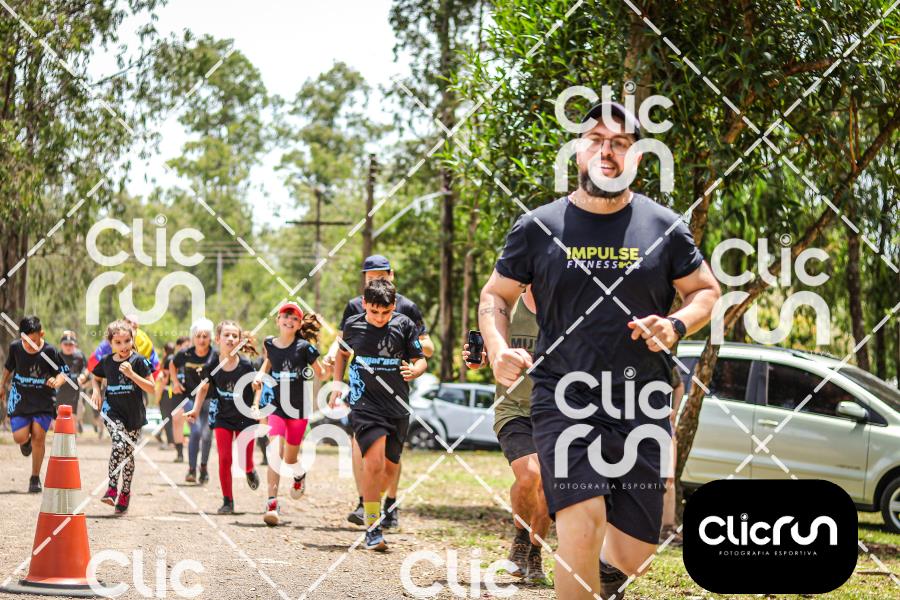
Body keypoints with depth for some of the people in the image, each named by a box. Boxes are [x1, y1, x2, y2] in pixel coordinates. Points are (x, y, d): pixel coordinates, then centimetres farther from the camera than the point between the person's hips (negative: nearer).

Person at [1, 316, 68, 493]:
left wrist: (57, 381, -28)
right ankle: (27, 440, 31)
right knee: (20, 437, -11)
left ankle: (35, 478, 5)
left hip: (43, 401, -2)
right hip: (20, 398, 2)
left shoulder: (50, 351, -15)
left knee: (39, 436, -11)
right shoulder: (15, 347, -7)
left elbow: (63, 372, -5)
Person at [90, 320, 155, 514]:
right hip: (112, 410, 0)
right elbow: (96, 377, 22)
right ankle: (112, 488, -16)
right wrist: (96, 390, 1)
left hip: (134, 414, 0)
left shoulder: (139, 361, -8)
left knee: (128, 452, 8)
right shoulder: (106, 361, 1)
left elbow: (151, 388, -12)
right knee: (119, 444, -24)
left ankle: (125, 492, 27)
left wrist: (131, 374, -22)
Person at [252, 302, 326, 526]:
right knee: (275, 453, -19)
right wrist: (260, 375, 8)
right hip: (277, 407, 1)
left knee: (289, 459, 11)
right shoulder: (270, 344, 0)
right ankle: (272, 504, -23)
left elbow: (321, 374, 0)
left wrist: (328, 367, -16)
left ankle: (299, 476, 49)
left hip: (299, 409, -1)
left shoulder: (304, 347, -9)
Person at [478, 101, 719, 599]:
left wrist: (676, 326, -7)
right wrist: (498, 351, -8)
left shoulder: (664, 228, 4)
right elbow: (495, 296, 12)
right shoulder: (538, 227, 2)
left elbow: (707, 291, 15)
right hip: (563, 401, -2)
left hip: (643, 406, 2)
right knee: (581, 524, -23)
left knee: (633, 552, 6)